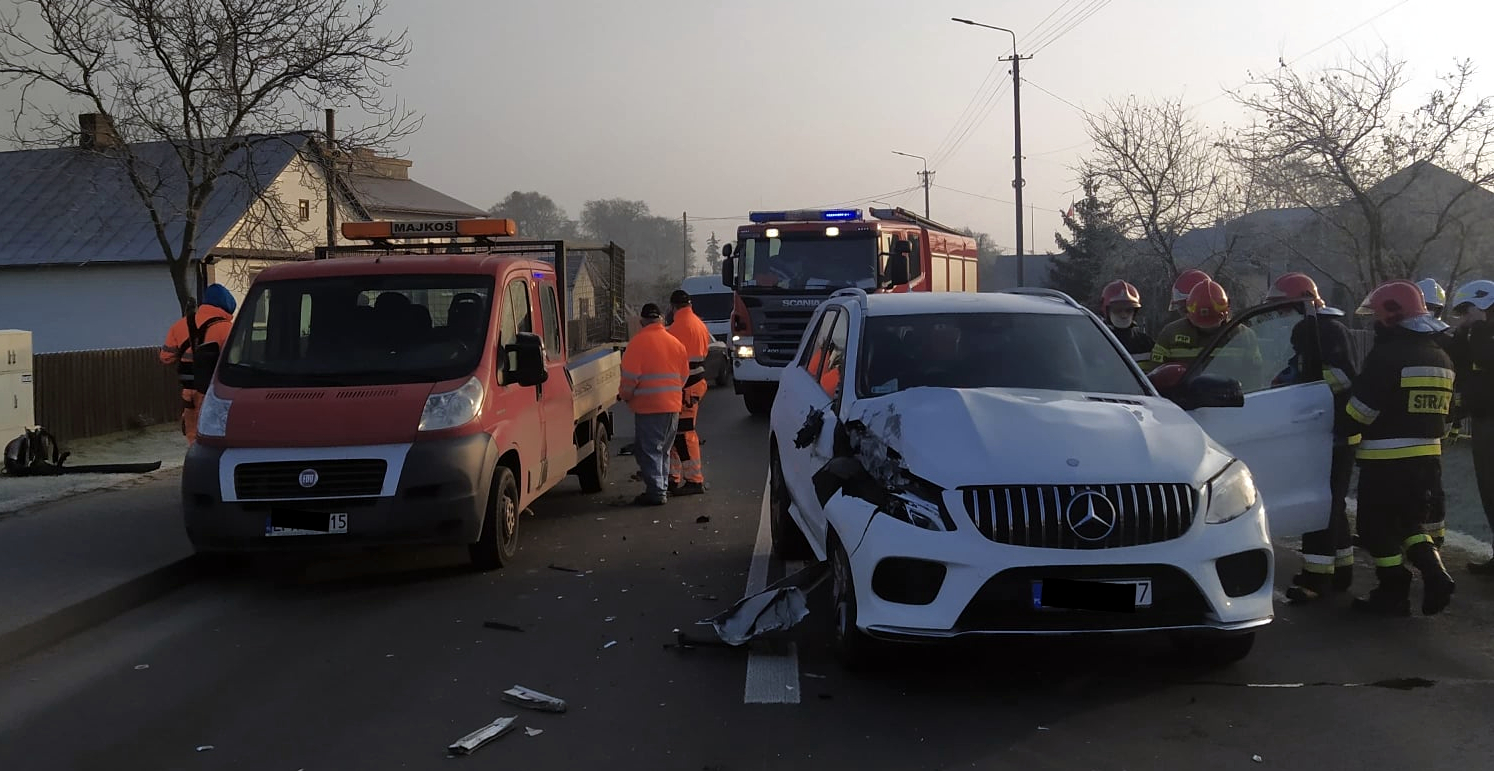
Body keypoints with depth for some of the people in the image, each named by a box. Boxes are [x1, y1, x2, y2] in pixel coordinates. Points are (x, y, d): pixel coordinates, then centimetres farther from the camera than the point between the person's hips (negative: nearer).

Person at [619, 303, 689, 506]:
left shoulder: (638, 342, -10)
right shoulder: (675, 342, 11)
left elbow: (630, 375, -14)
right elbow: (684, 375, 15)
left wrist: (625, 395, 3)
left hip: (648, 406, -7)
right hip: (673, 405, 7)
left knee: (648, 449, -2)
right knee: (663, 449, 17)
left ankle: (655, 491, -6)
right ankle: (662, 487, 22)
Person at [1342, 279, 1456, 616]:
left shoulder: (1387, 355, -17)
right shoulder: (1441, 357, 11)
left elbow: (1361, 409, -18)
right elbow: (1442, 409, 17)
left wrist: (1340, 430, -2)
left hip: (1386, 461, -8)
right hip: (1428, 457, 8)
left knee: (1377, 528, 4)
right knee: (1408, 523, 22)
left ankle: (1393, 595, 9)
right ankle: (1435, 576, 6)